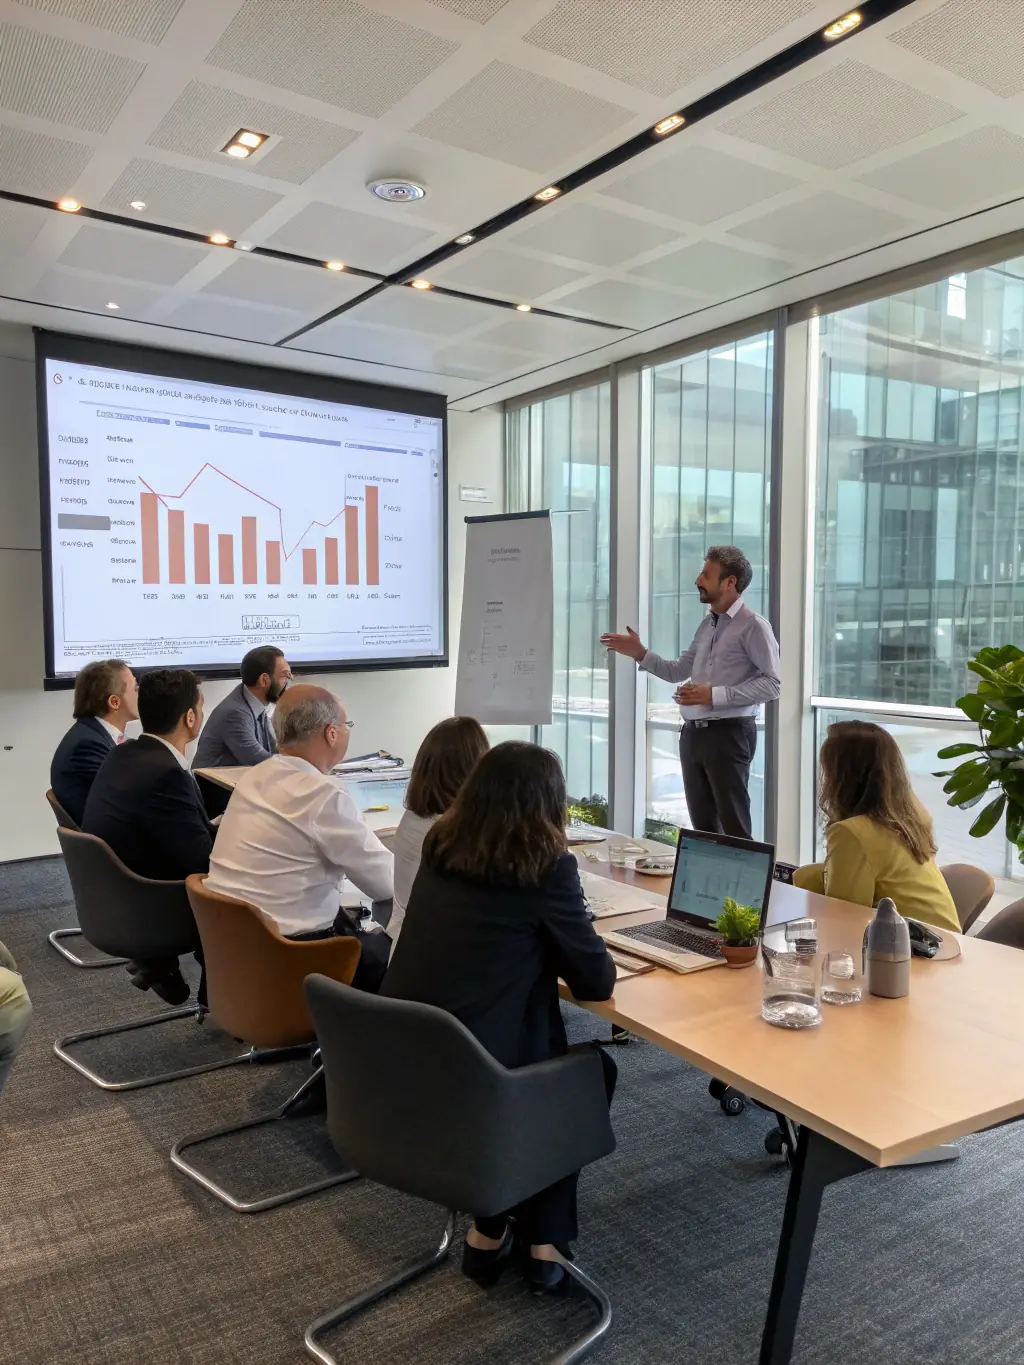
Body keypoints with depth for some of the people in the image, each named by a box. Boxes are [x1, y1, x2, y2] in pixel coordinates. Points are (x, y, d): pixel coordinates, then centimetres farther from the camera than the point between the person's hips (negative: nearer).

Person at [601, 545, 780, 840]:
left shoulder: (753, 626, -9)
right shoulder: (707, 624, 15)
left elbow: (771, 683, -17)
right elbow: (678, 672, 19)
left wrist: (715, 695, -20)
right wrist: (640, 653, 7)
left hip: (728, 733, -8)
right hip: (693, 733, 8)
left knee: (734, 827, -2)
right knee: (702, 826, 15)